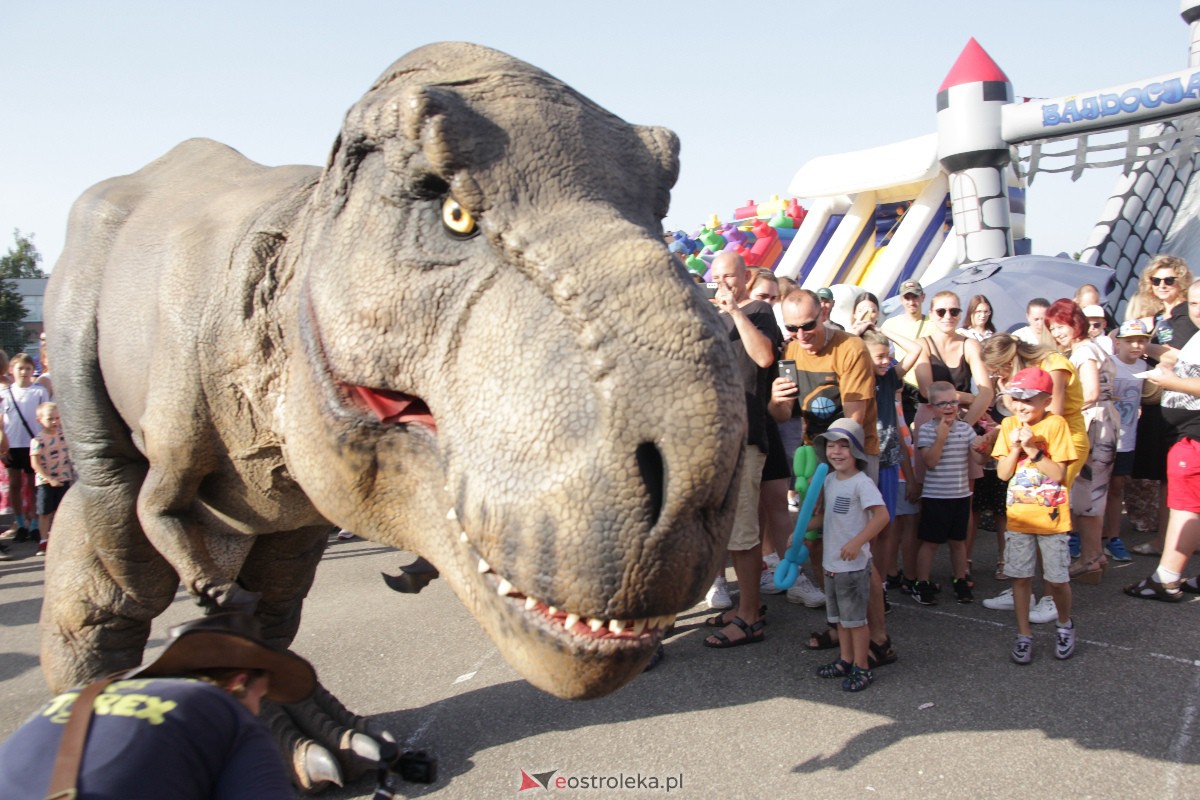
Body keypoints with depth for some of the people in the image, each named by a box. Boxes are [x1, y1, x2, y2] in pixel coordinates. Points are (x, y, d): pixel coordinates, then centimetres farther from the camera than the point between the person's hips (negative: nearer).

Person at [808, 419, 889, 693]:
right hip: (831, 562, 8)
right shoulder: (829, 480, 8)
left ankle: (862, 668, 16)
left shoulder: (862, 483, -17)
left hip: (853, 564, -8)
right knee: (839, 616, 18)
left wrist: (857, 542, -30)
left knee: (855, 618, 3)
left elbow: (881, 515, -25)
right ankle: (845, 660, 31)